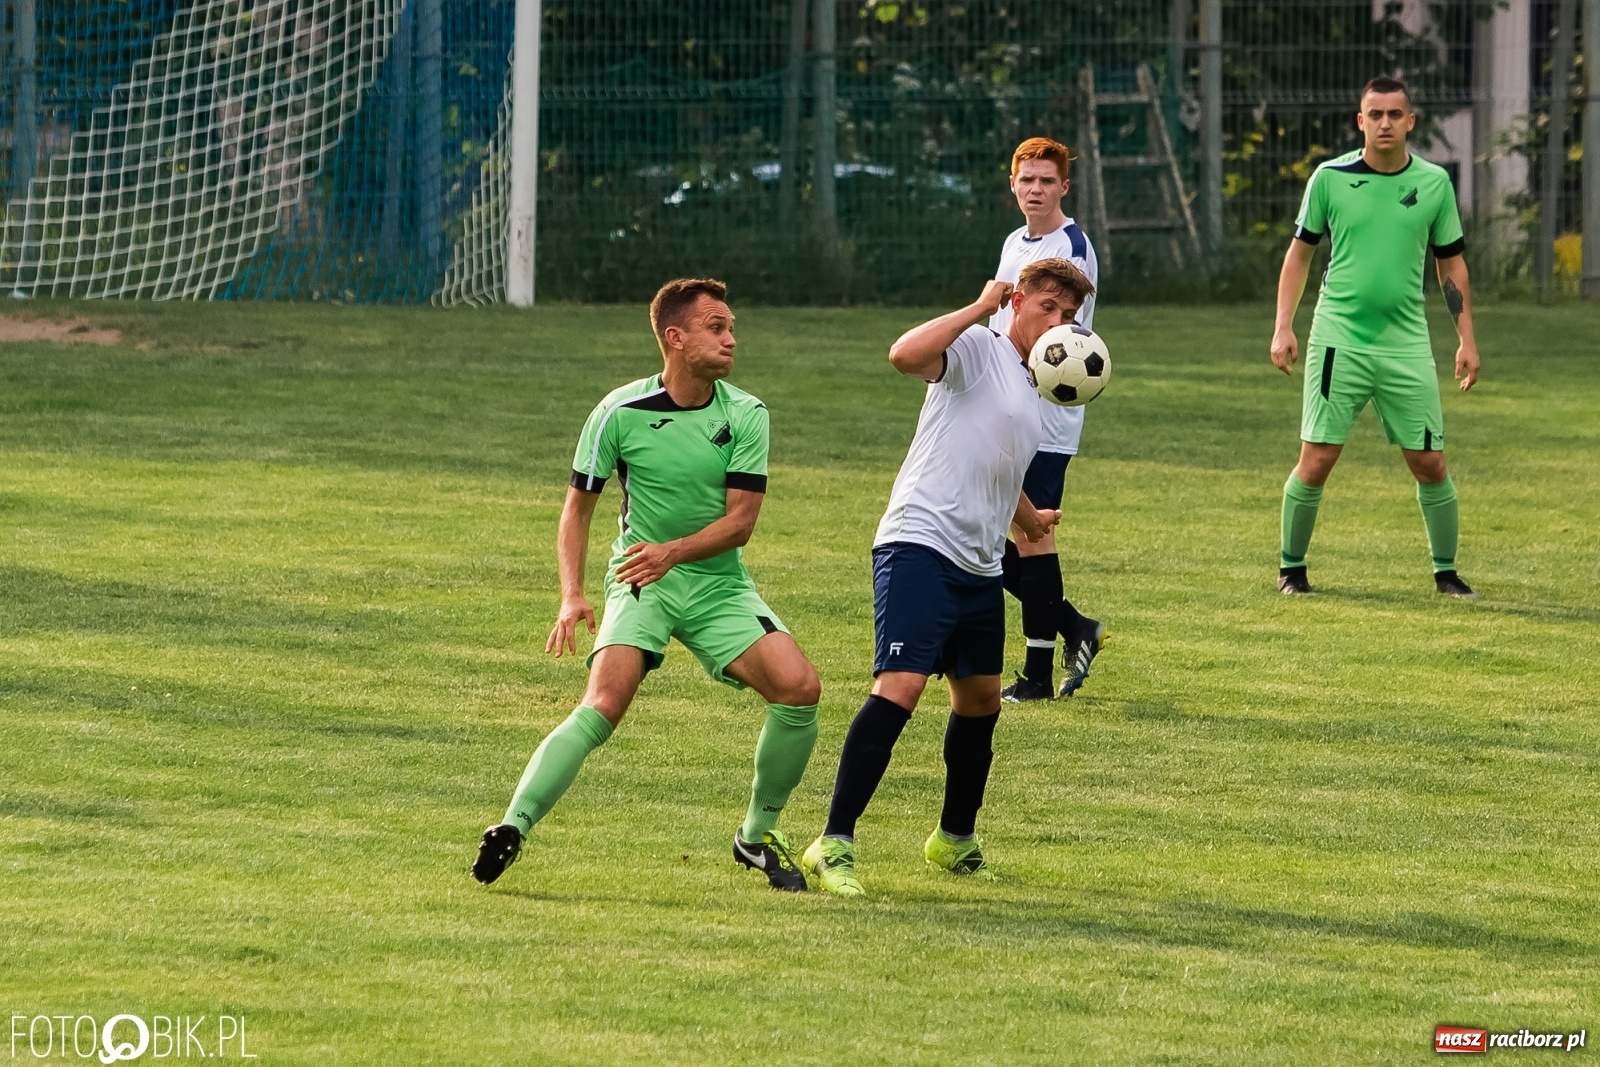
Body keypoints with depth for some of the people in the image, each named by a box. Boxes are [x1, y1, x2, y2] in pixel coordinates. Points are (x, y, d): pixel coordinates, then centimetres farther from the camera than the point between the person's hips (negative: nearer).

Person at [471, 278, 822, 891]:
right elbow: (579, 504, 3)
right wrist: (571, 595, -8)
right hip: (640, 585, -3)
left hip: (719, 585, 3)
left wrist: (674, 552, -23)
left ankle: (757, 836, 2)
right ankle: (512, 828, -31)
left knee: (799, 687, -17)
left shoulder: (746, 416, -2)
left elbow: (740, 520, -6)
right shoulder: (621, 413, -8)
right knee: (604, 705, -27)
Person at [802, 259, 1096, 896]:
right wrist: (980, 307, -19)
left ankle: (955, 839, 37)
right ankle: (833, 845, -20)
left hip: (980, 567, 9)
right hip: (920, 545, -9)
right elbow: (905, 354, -27)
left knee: (981, 699, 17)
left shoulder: (1032, 394, 22)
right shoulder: (976, 348, -4)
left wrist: (1031, 519, 57)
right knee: (900, 687, -19)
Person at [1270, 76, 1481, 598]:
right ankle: (1291, 567, 11)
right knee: (1316, 460, -5)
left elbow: (1451, 265, 11)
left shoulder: (1434, 182, 3)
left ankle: (1446, 570, 17)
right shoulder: (1330, 178, -2)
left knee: (1430, 463, 1)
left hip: (1407, 344, 2)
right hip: (1338, 340, -2)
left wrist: (1467, 339, 6)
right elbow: (1300, 252, 7)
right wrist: (1282, 329, 0)